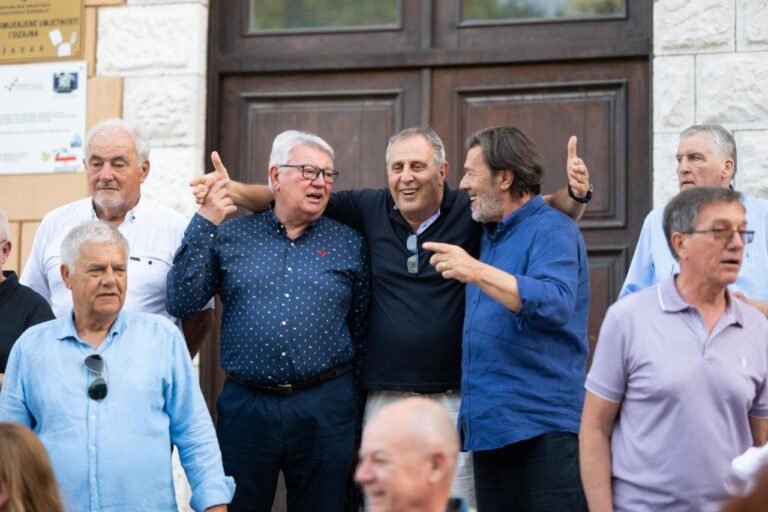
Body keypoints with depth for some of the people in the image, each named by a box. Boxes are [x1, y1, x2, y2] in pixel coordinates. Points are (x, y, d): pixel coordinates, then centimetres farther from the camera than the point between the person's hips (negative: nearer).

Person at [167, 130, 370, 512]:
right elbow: (181, 303, -5)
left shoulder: (349, 245, 6)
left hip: (325, 408, 0)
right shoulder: (230, 237, 5)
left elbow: (362, 332, 9)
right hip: (245, 405, 0)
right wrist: (204, 223, -9)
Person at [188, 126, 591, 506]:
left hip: (453, 402, -2)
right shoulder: (369, 209, 5)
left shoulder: (470, 213, -1)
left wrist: (575, 195, -21)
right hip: (384, 399, 2)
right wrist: (230, 190, -2)